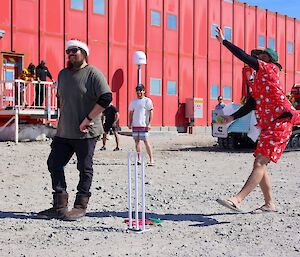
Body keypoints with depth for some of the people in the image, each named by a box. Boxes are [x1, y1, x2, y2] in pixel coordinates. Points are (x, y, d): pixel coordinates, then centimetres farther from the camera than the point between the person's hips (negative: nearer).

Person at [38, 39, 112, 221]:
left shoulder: (93, 73, -9)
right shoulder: (63, 74, 14)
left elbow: (106, 98, -19)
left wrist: (87, 120, -19)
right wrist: (63, 117, 14)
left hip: (86, 133, -7)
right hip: (64, 132, 7)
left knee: (85, 169, 4)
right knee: (54, 164, 5)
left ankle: (81, 206, 16)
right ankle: (60, 206, 14)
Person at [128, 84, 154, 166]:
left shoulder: (147, 100, -1)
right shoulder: (133, 101, 15)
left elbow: (151, 112, -5)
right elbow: (131, 112, 20)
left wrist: (149, 123, -12)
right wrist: (130, 123, 13)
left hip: (144, 125, -6)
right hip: (135, 125, 6)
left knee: (146, 141, -9)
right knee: (136, 141, 7)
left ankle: (151, 159, -7)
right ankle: (139, 159, 14)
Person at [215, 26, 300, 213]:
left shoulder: (270, 69, -1)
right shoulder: (258, 81, 23)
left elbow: (244, 57, -7)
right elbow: (250, 105, 19)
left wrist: (224, 41, -2)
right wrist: (232, 117, 9)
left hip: (280, 123, -10)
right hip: (268, 126, 10)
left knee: (260, 163, -17)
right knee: (260, 164, 8)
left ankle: (237, 200, -27)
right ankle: (269, 204, 16)